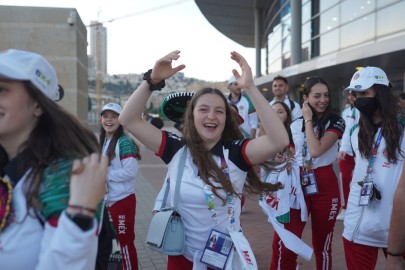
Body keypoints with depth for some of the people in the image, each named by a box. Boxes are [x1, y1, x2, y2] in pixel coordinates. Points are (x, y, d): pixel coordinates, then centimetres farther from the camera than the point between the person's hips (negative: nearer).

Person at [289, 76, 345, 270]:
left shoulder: (335, 122, -5)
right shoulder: (295, 125, 6)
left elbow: (316, 151, -20)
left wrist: (308, 120, -12)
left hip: (324, 187, -2)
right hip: (298, 185, 2)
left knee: (322, 245, 11)